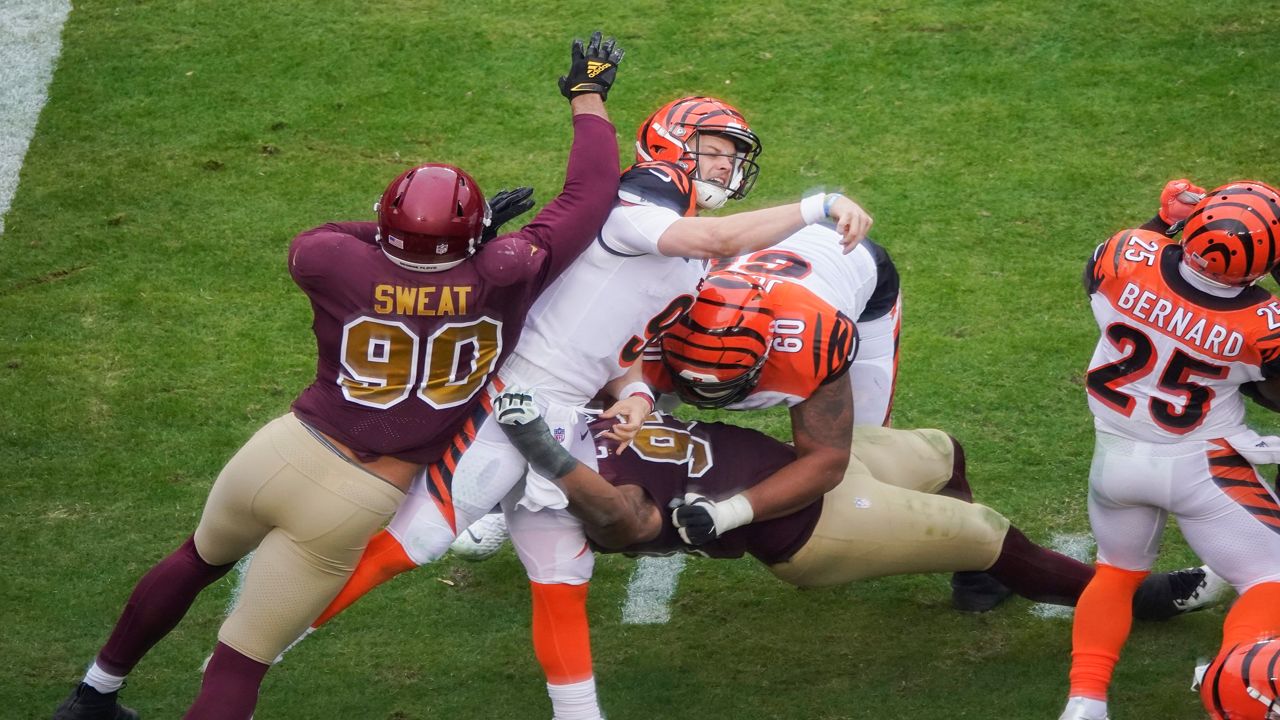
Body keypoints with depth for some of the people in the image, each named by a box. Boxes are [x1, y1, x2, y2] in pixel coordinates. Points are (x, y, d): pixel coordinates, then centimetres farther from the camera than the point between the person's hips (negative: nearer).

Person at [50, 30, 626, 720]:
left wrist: (427, 231, 12)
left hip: (280, 453, 3)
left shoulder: (342, 267, -13)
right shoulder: (503, 279, -17)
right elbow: (590, 195, -5)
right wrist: (588, 93, 9)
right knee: (242, 659, 5)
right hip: (351, 506, -3)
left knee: (199, 559, 32)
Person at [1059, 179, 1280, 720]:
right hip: (1199, 467, -4)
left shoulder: (1129, 257, -21)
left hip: (1116, 455, 4)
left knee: (1118, 570, 26)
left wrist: (1163, 220, 11)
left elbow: (1096, 277, 6)